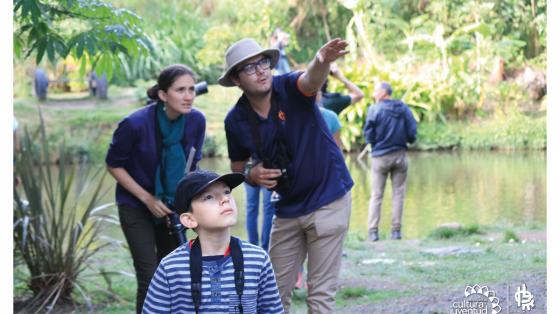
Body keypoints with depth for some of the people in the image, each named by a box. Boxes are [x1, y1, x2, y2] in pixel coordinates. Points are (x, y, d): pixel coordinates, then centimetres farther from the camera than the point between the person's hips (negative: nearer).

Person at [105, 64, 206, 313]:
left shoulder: (196, 120, -14)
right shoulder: (135, 124, -26)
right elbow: (113, 165, -12)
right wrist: (148, 198, -16)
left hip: (171, 206, 5)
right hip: (136, 206, -4)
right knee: (150, 280, -11)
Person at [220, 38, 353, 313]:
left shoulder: (289, 88, -15)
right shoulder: (236, 121, -4)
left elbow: (311, 80, -39)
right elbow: (237, 167, 12)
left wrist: (321, 61, -63)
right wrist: (251, 174, -12)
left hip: (328, 200, -4)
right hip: (288, 208, 4)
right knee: (276, 291, 12)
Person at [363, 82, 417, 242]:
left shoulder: (374, 110, -10)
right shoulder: (404, 108, -1)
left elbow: (369, 136, -9)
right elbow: (412, 133, -2)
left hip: (380, 156, -2)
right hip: (400, 155, 2)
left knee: (376, 195, 4)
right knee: (398, 194, 8)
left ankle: (373, 230, -2)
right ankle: (396, 230, 6)